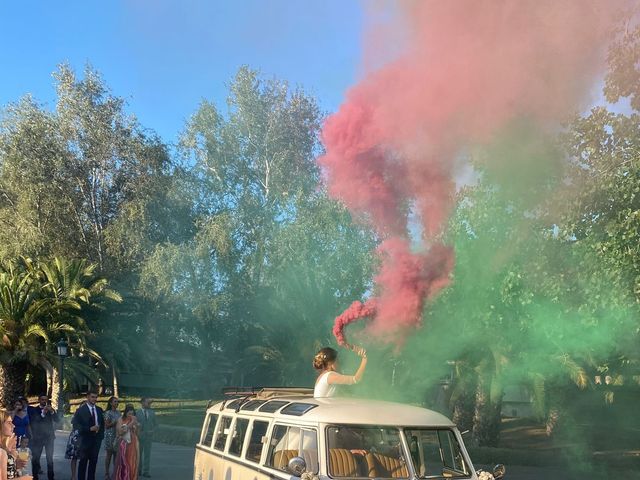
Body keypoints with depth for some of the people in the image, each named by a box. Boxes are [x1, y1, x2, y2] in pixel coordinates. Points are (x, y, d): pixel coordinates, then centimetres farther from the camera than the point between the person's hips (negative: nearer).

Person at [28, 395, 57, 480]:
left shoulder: (50, 409, 12)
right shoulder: (33, 410, 4)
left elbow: (57, 420, 1)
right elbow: (32, 422, -10)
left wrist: (52, 412, -17)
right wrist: (42, 414, -22)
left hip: (49, 437, 1)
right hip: (37, 437, -1)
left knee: (50, 458, -1)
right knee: (35, 458, -1)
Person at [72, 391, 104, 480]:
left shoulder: (99, 410, 11)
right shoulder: (81, 410, -7)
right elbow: (76, 424, -13)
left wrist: (101, 434, 6)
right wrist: (89, 429, -19)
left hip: (97, 439, 5)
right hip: (85, 439, -5)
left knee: (93, 461, 7)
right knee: (83, 461, 2)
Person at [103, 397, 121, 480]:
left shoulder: (118, 412, 11)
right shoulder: (108, 413, -6)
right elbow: (106, 425, -9)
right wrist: (115, 422, -19)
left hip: (118, 435, 5)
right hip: (110, 435, -5)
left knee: (116, 454, 6)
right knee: (109, 454, 0)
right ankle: (106, 473, 7)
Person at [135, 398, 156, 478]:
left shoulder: (152, 413, 7)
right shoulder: (137, 413, -3)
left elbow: (155, 424, 12)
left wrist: (152, 431, -2)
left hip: (148, 436, 2)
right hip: (139, 436, -2)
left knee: (147, 454, 1)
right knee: (138, 454, 8)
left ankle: (146, 471, 6)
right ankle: (139, 470, 20)